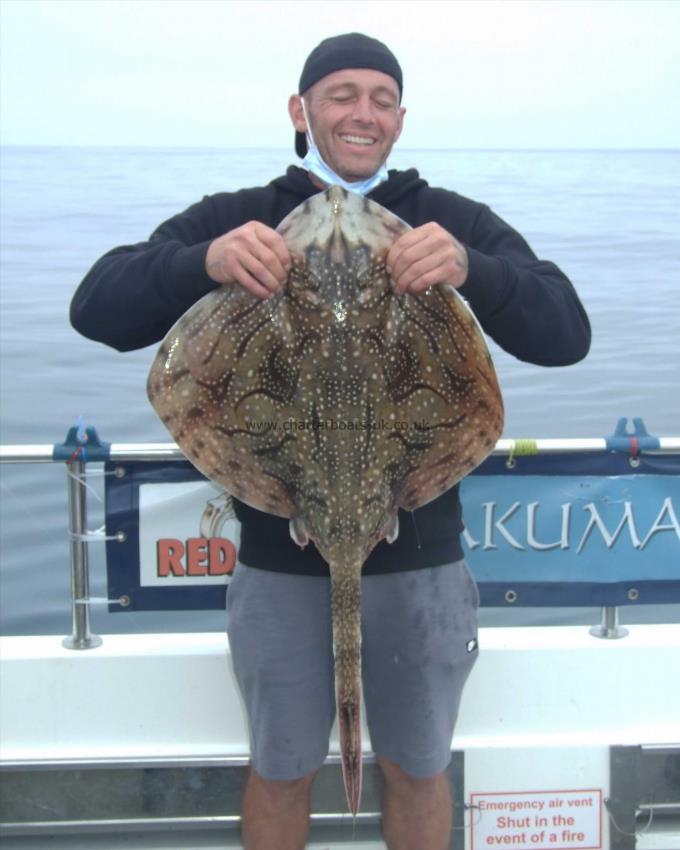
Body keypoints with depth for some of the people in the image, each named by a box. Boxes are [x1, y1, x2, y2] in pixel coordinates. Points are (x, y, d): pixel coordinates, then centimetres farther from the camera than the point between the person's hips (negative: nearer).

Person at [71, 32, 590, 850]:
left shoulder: (453, 224, 0)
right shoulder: (233, 220, 0)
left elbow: (566, 335, -11)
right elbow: (96, 308, -10)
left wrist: (472, 269, -31)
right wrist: (202, 262, -29)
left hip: (419, 559, 1)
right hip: (278, 561, 0)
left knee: (416, 770, 17)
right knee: (280, 772, 17)